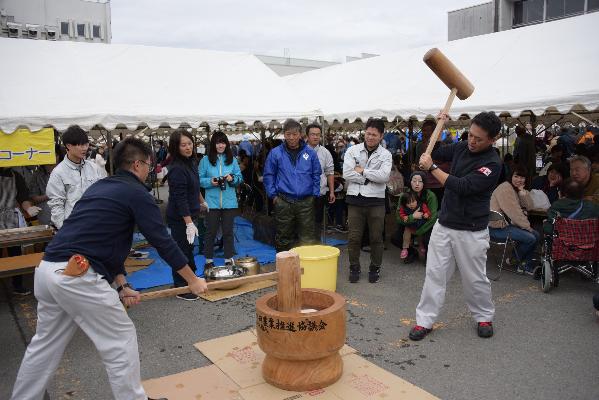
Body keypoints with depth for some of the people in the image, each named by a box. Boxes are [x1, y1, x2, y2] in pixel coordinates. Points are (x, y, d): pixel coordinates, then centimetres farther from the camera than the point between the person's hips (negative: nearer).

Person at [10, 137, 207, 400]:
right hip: (77, 276, -9)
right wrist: (193, 280, 4)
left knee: (46, 344, 24)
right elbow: (162, 241, -6)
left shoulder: (99, 187, 21)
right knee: (120, 341, 6)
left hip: (47, 269, 9)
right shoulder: (136, 193, -3)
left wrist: (122, 285, 14)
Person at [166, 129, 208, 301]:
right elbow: (180, 198, -25)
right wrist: (189, 223, -27)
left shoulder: (191, 161, 5)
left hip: (191, 213, 9)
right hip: (180, 217, -9)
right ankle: (181, 289, 15)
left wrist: (202, 202, 34)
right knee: (183, 250, 2)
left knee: (188, 249, 20)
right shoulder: (177, 168, -22)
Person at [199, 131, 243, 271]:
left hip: (229, 202, 2)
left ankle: (229, 260, 20)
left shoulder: (232, 160, 6)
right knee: (211, 231, 5)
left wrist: (232, 178, -13)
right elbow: (200, 180, -1)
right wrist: (210, 181, -18)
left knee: (228, 231, 9)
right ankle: (209, 261, 17)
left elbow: (240, 178, 7)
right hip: (212, 202, -2)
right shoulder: (205, 160, 0)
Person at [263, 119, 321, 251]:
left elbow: (316, 175, 10)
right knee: (283, 239, 9)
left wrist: (315, 194, 2)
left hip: (306, 202, 1)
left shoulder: (310, 152, 5)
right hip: (283, 202, 0)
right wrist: (273, 195, -1)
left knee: (307, 239, 5)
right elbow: (268, 176, 6)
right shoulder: (275, 153, 1)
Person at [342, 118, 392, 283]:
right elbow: (347, 174, -10)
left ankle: (375, 268, 27)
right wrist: (371, 178, -10)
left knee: (376, 238, 10)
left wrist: (362, 171, -11)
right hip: (355, 199, 0)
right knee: (354, 237, 8)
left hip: (376, 201, 0)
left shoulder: (385, 155, 2)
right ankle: (354, 267, 24)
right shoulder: (352, 150, 2)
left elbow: (384, 176, -16)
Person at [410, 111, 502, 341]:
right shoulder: (462, 148, 3)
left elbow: (462, 187, -25)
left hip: (471, 232, -5)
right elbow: (433, 153, 16)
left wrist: (431, 168, -20)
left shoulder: (492, 164, -17)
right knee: (434, 273, 5)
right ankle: (425, 320, 12)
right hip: (444, 225, 5)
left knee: (475, 278, 9)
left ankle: (484, 317, 33)